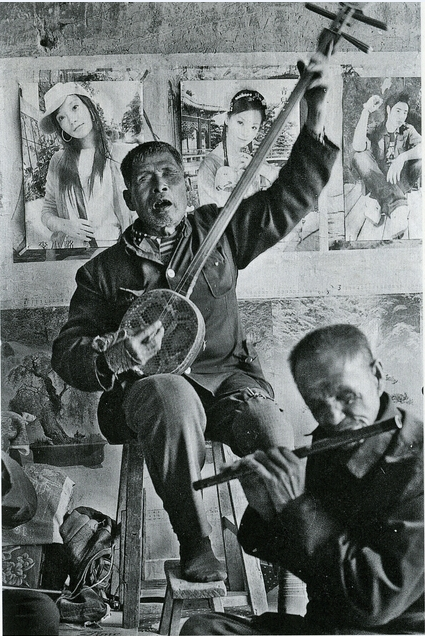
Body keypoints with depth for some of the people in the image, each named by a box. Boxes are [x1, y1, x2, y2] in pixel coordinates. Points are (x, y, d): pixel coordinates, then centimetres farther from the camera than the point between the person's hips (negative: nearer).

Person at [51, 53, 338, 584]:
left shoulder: (217, 231, 13)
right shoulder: (103, 271, 9)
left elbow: (289, 198, 7)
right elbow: (66, 353, 7)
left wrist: (315, 120, -6)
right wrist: (112, 358, -17)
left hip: (228, 377, 2)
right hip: (148, 386, -1)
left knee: (274, 438, -29)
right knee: (173, 395, -38)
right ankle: (194, 545, -23)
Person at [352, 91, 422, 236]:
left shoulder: (408, 130, 8)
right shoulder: (374, 129, 5)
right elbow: (358, 146, -20)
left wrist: (402, 158, -35)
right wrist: (366, 111, -18)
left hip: (401, 184, 1)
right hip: (377, 184, 0)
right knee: (360, 157, -29)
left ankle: (385, 209, -35)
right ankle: (398, 208, -49)